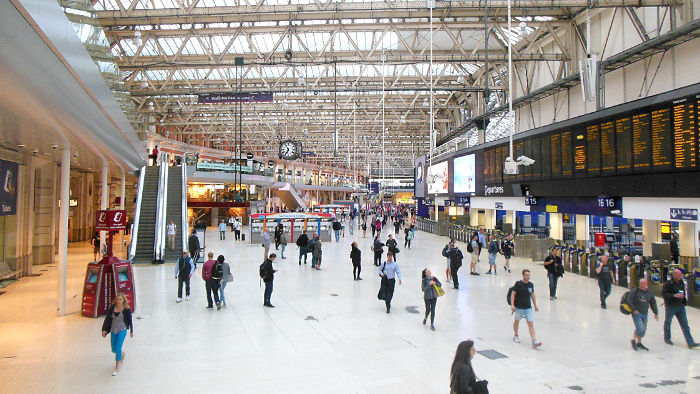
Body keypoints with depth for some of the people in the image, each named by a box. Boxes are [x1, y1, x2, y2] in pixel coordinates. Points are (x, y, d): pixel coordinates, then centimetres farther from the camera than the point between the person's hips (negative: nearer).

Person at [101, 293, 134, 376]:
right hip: (113, 331, 4)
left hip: (122, 330, -4)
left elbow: (130, 321, -1)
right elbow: (107, 319, 0)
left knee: (118, 348, -12)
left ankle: (117, 368, 2)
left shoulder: (126, 309, -11)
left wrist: (131, 331, 5)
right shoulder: (112, 308, -3)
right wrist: (104, 329, -8)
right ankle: (122, 354, 47)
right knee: (114, 349, 12)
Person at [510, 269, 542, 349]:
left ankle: (534, 341, -11)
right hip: (519, 307, -3)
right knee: (517, 321, 15)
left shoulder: (531, 285, 2)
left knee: (531, 323, -6)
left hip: (528, 308, 3)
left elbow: (532, 295, 16)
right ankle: (516, 336, 37)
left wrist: (535, 305, 22)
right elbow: (513, 294, -9)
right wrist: (512, 305, -16)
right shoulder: (518, 284, -11)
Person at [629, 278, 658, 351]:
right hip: (636, 313, -5)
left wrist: (656, 313, 15)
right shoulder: (635, 291, -9)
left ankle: (639, 343, 26)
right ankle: (633, 340, 10)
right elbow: (630, 301, -11)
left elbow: (653, 303, 17)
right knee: (640, 328, -12)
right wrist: (634, 310, -15)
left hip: (645, 314, 6)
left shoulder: (650, 293, 6)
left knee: (643, 329, 10)